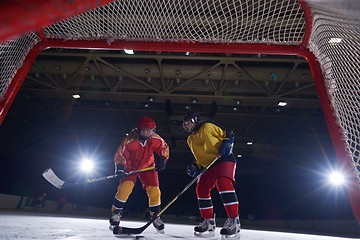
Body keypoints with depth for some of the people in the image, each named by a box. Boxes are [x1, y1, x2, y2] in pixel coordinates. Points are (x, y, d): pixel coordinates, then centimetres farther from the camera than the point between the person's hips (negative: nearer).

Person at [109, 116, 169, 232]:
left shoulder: (155, 139, -18)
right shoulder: (129, 140, -25)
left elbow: (164, 148, 1)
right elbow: (119, 155, -15)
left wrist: (162, 159, -11)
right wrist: (120, 167, -28)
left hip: (148, 166, 2)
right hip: (131, 167, -2)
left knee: (154, 191, -6)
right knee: (125, 188, -19)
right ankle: (115, 213, 5)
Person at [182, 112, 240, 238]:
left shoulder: (207, 126, -1)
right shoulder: (190, 140, 19)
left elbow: (228, 133, 1)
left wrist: (226, 143, -18)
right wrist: (195, 167, 7)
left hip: (224, 158, -7)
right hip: (208, 165, 8)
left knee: (223, 182, -28)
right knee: (201, 188, -1)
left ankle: (234, 220, -25)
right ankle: (209, 222, 10)